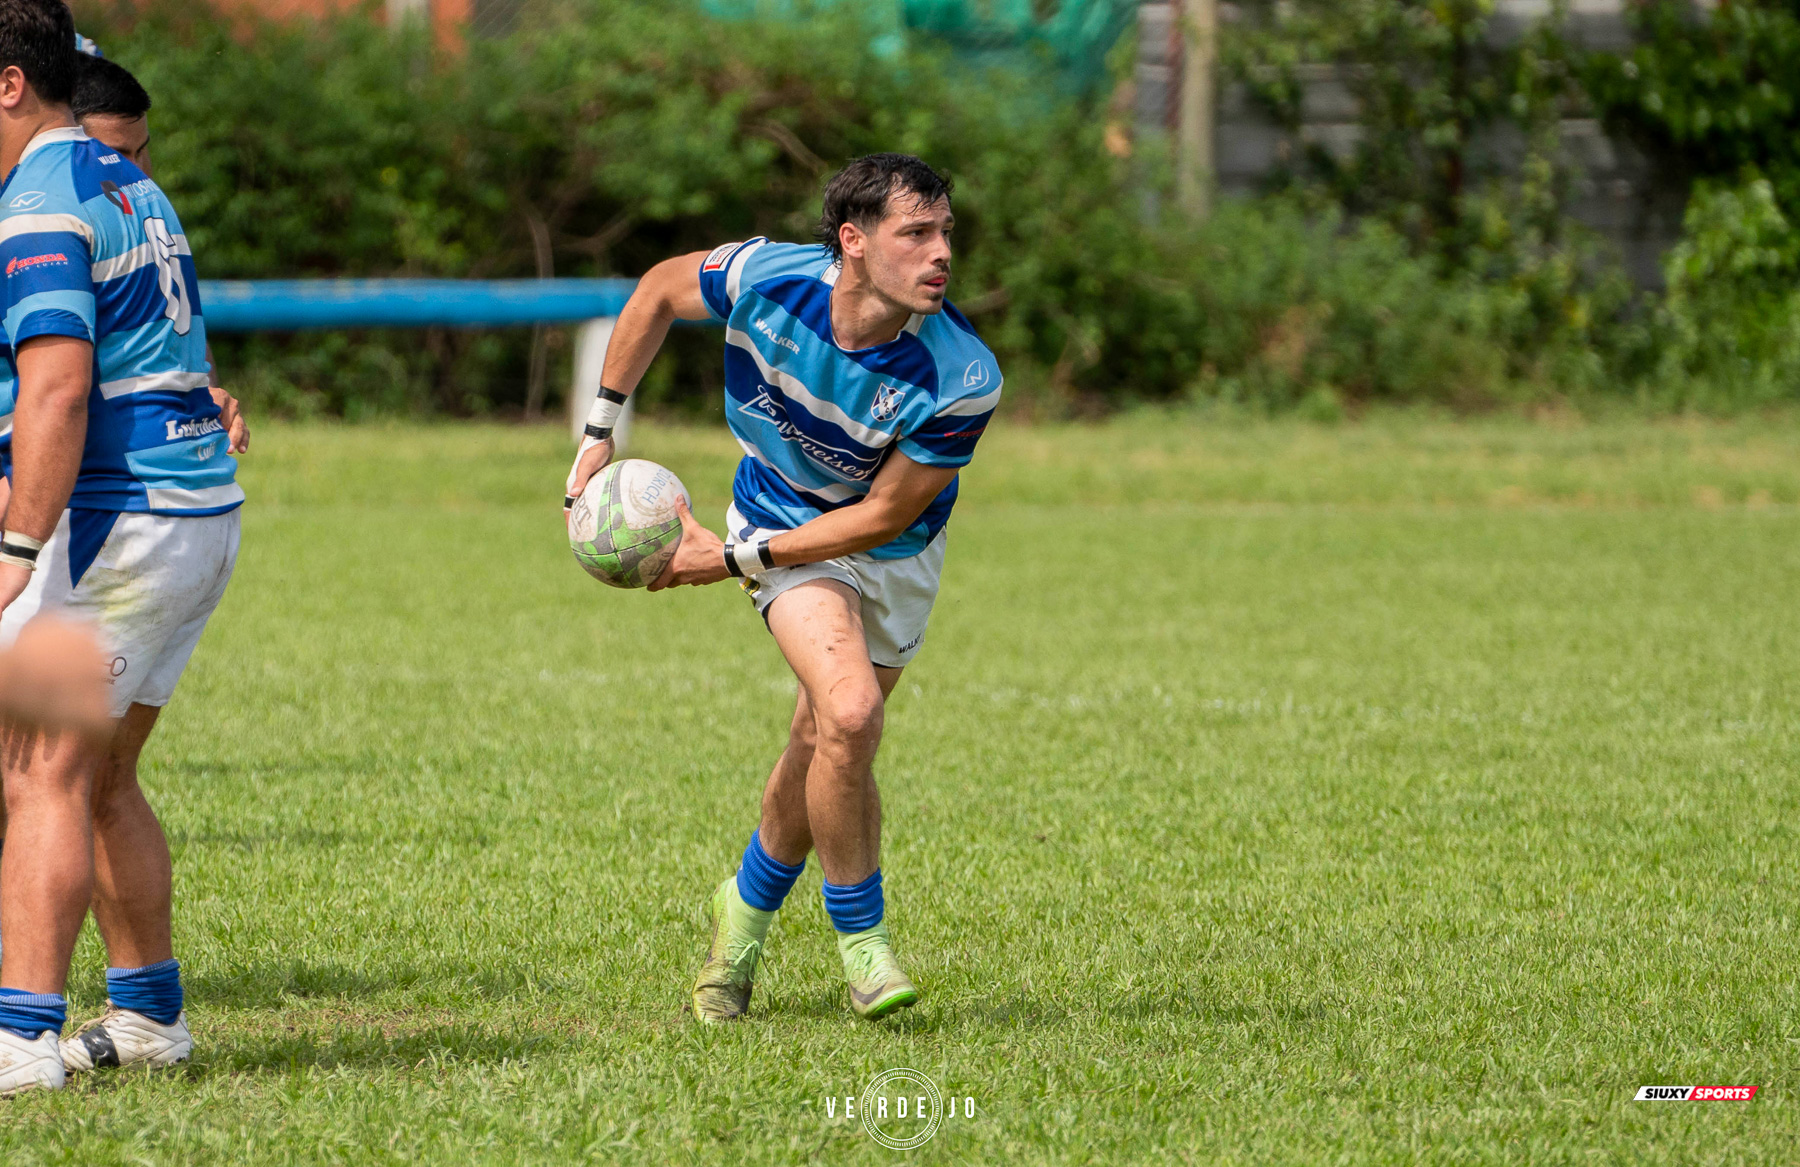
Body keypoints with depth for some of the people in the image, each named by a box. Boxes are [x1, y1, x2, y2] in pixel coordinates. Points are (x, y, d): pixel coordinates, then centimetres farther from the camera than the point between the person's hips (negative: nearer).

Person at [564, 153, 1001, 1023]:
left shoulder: (964, 380, -32)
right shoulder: (767, 280, -29)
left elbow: (885, 515, -21)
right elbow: (659, 290, -6)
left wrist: (734, 558, -21)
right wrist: (600, 430, -4)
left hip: (895, 554, 1)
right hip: (783, 525, -1)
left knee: (822, 750, 10)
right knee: (849, 710, -23)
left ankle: (747, 908, 40)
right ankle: (860, 935, -3)